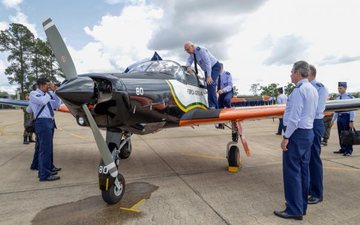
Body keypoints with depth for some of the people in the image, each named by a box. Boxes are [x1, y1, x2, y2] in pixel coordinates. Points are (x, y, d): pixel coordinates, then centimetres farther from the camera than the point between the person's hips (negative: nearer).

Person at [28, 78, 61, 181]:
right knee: (44, 148, -9)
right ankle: (44, 175, -5)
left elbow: (57, 104, 20)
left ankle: (48, 168, 29)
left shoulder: (47, 95, 18)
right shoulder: (33, 94, -1)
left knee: (48, 147, 16)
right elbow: (43, 101, -20)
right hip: (42, 122, -8)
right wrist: (50, 92, -5)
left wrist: (54, 92, 12)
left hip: (50, 122, 8)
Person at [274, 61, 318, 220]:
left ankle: (294, 210, 5)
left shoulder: (299, 90, -15)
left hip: (297, 133, -10)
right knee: (303, 170, 14)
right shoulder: (313, 90, 14)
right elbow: (311, 113, 16)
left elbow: (294, 117, -21)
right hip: (308, 132, 10)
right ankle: (302, 206, 25)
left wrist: (286, 137, -17)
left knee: (292, 171, -3)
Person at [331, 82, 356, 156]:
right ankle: (343, 149, 24)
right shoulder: (338, 97, 10)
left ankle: (348, 151, 12)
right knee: (340, 134, 12)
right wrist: (333, 119, 15)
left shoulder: (349, 97, -12)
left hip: (346, 117, -7)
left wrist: (351, 121, -15)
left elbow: (352, 110, -12)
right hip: (339, 117, 7)